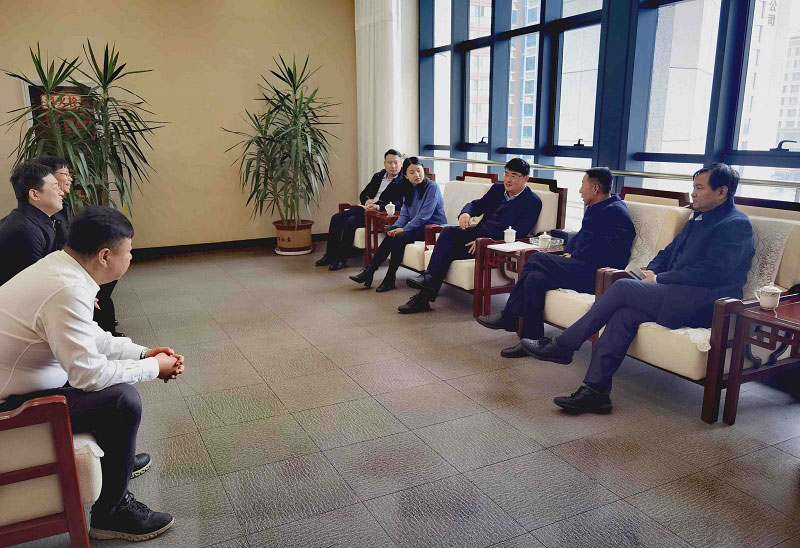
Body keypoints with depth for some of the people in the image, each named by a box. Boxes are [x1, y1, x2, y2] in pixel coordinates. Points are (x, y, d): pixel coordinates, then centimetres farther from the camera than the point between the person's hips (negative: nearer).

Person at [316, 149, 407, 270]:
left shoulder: (404, 181, -4)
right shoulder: (378, 176, 19)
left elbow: (400, 204, -17)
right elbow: (363, 194, 21)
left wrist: (378, 207, -27)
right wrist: (367, 201, -3)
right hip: (366, 207, 8)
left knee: (350, 222, -27)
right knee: (336, 218, -8)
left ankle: (342, 259, -17)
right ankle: (330, 255, -2)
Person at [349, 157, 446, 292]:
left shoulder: (432, 187, -11)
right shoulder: (410, 189, 13)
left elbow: (424, 215, -18)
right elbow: (404, 213, 10)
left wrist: (404, 229, -20)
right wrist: (396, 227, -10)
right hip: (417, 226, 7)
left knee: (399, 237, -27)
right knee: (392, 234, -17)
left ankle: (390, 279, -19)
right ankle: (369, 272, -18)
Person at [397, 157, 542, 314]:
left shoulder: (533, 202, -5)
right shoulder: (498, 188, 17)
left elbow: (518, 233, -16)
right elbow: (477, 204, 18)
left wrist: (485, 240, -23)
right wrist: (466, 213, -9)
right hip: (477, 234, 6)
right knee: (448, 232, -23)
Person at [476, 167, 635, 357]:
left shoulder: (616, 212, -9)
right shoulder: (595, 209, 22)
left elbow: (602, 250, -20)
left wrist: (573, 257, -10)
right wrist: (568, 253, 9)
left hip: (596, 276, -9)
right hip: (580, 268, 9)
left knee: (537, 260, -20)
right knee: (535, 279, -13)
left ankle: (509, 317, -10)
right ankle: (531, 341, -10)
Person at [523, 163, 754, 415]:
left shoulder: (736, 225, -6)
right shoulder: (698, 219, 24)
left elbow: (711, 272, -17)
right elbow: (669, 252, 27)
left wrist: (659, 279, -12)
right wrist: (651, 271, 4)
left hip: (701, 305, -8)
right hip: (678, 296, 8)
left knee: (623, 288, -19)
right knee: (624, 313, -19)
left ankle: (562, 346, -11)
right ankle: (595, 390, -21)